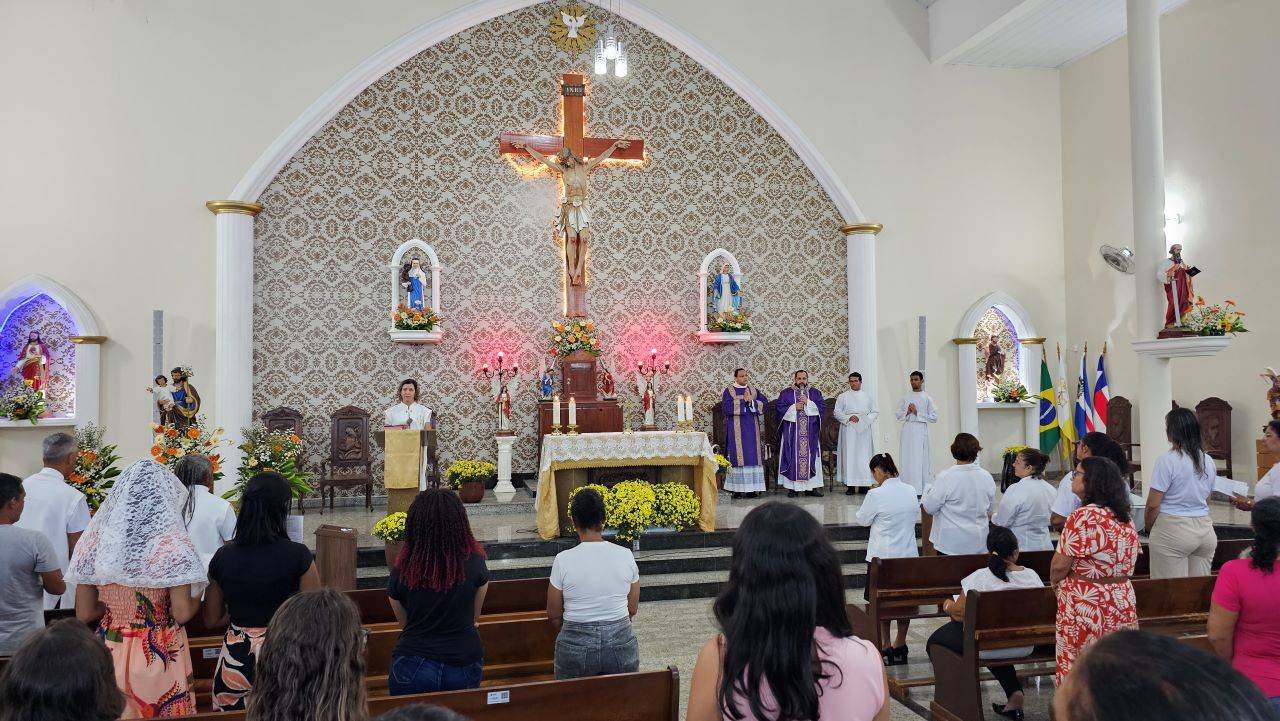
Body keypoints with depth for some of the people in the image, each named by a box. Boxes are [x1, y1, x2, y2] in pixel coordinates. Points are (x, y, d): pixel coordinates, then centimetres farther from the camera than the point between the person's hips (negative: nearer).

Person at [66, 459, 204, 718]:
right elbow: (182, 614, -16)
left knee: (116, 713, 19)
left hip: (109, 653, 4)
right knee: (163, 711, 12)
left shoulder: (95, 540, -3)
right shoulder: (172, 544, -16)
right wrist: (197, 594, 3)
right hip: (160, 655, -4)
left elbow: (84, 614, 2)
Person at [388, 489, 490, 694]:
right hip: (464, 666, 1)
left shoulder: (402, 571, -11)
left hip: (414, 668, 0)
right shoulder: (474, 564, -11)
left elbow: (403, 622, 6)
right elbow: (474, 617, 5)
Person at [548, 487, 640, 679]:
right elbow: (633, 609, 4)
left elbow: (554, 614, -2)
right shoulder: (625, 555, -6)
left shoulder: (563, 560, -12)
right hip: (621, 645, 2)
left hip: (576, 647, -2)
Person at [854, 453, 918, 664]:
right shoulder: (911, 492, 0)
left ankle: (886, 648, 14)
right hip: (909, 555, 5)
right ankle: (900, 646, 25)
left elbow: (861, 519, -3)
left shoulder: (876, 495, -17)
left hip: (883, 556, -5)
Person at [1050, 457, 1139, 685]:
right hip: (1123, 604, 8)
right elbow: (1127, 563, 15)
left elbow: (1059, 566, -16)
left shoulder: (1083, 516, -17)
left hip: (1084, 606, -8)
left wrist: (1055, 581, 3)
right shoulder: (1126, 519, 9)